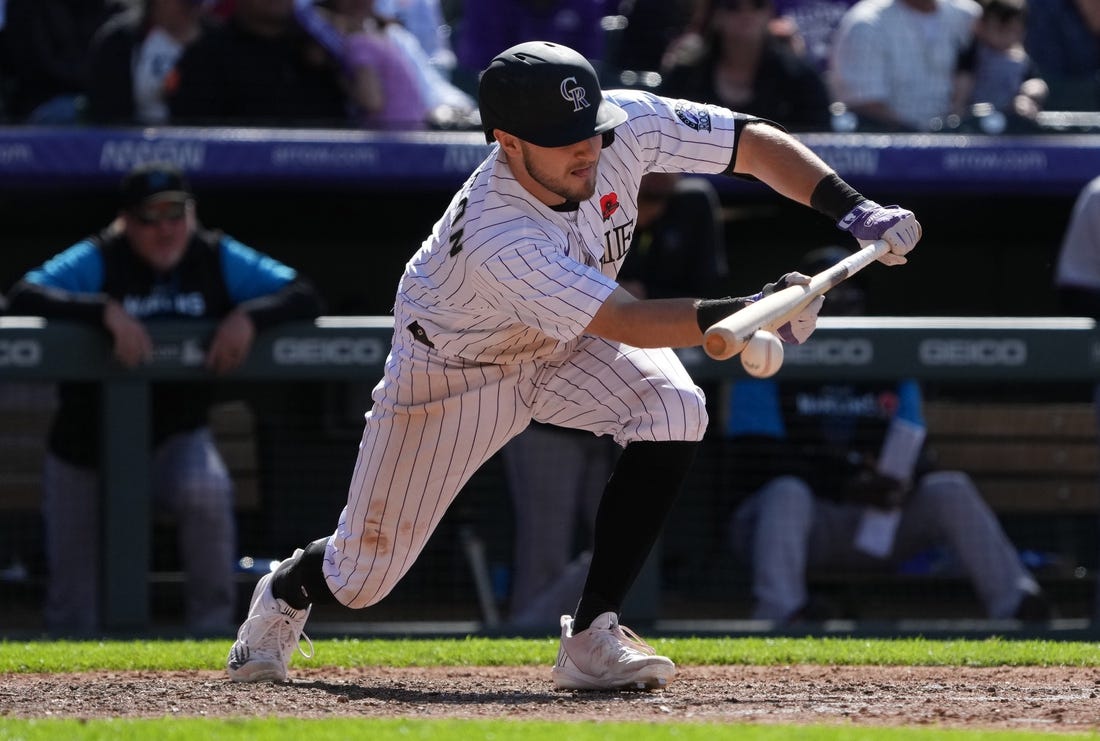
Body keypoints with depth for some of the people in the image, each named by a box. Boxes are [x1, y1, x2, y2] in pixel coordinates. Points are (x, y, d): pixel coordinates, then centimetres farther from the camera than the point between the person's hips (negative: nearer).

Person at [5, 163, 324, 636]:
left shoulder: (219, 261, -5)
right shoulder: (98, 261, -13)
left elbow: (304, 296, -9)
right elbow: (24, 297, -28)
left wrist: (248, 316, -29)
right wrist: (105, 312, -41)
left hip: (176, 438, 1)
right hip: (88, 445, -1)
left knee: (206, 494, -33)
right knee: (72, 593, 2)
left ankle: (212, 627, -18)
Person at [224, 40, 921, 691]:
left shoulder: (625, 125, -28)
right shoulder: (497, 239, -43)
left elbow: (754, 141, -20)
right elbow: (628, 324, -45)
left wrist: (854, 209, -32)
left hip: (569, 345, 5)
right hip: (455, 365, -5)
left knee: (673, 410, -28)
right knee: (361, 577, 4)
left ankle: (592, 637, -18)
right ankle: (287, 593, 44)